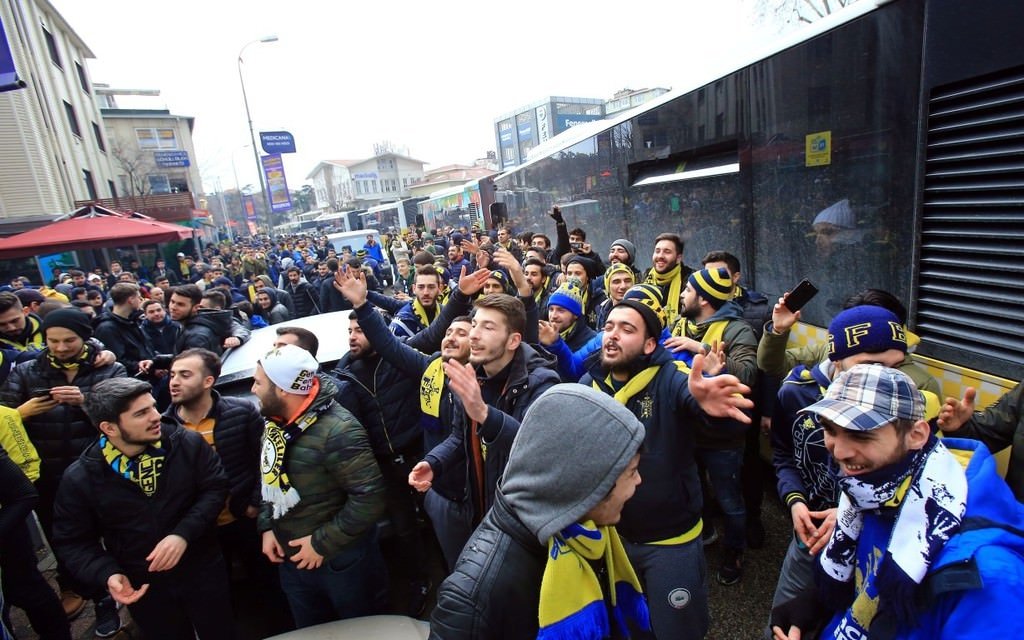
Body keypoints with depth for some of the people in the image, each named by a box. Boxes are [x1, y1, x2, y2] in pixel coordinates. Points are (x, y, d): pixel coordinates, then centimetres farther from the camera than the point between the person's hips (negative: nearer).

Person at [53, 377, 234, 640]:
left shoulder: (188, 444, -15)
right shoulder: (79, 478, -12)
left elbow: (215, 488, -9)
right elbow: (72, 542, -2)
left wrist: (184, 533, -24)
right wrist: (106, 575, -19)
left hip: (203, 571, 0)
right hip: (141, 585, 0)